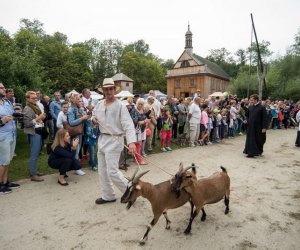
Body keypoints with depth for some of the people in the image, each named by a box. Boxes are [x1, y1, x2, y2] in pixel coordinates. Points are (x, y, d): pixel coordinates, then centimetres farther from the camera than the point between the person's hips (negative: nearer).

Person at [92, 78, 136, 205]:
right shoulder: (99, 105, 8)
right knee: (102, 170, 13)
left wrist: (131, 141, -36)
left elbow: (128, 125, -22)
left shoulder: (120, 105, -13)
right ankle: (108, 196, 30)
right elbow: (94, 115, 25)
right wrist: (93, 119, -1)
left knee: (112, 171, -8)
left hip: (114, 141, -7)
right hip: (102, 139, 8)